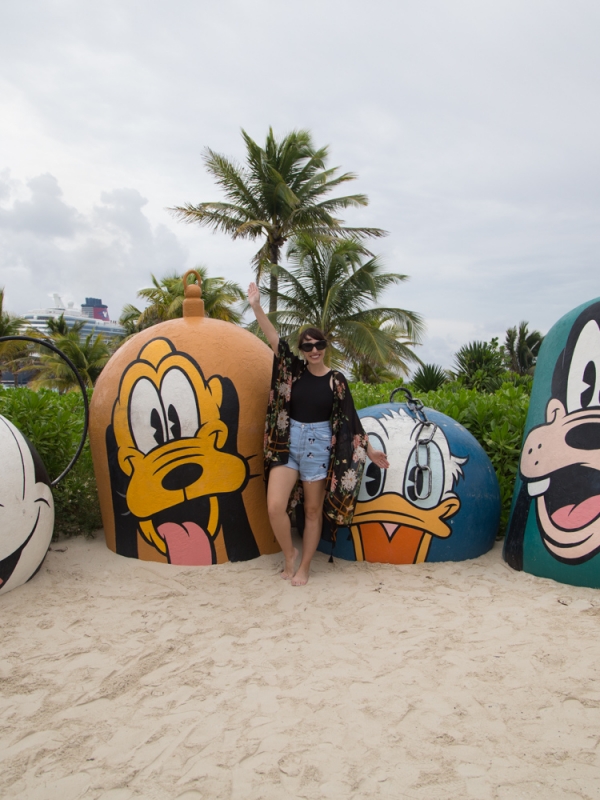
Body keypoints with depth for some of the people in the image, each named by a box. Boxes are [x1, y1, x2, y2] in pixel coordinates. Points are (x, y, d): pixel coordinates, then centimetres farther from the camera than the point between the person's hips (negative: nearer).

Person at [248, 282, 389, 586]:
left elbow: (350, 418, 4)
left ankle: (303, 567, 23)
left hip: (319, 446, -1)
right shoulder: (294, 369, 2)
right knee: (275, 506, -9)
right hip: (287, 443, 1)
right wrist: (256, 307, -18)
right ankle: (289, 554, 18)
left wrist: (368, 449, 4)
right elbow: (275, 339, -9)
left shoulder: (336, 379, -1)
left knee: (313, 511, 7)